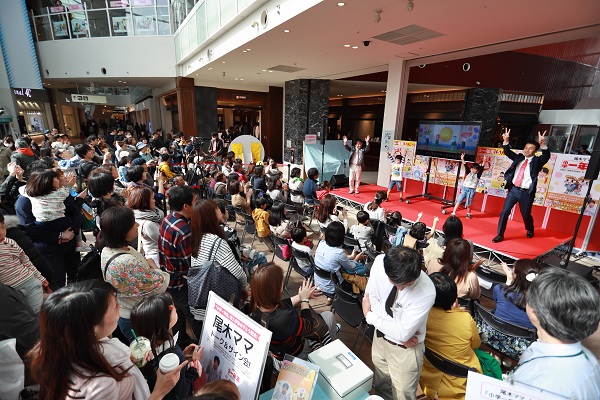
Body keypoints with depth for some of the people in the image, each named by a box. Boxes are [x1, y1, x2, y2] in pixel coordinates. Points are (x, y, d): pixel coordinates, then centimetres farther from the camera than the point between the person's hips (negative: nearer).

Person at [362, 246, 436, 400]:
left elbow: (403, 334, -28)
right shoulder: (380, 262, -23)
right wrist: (398, 330, -20)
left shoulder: (426, 292, -34)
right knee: (380, 387, 28)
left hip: (405, 350, -4)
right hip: (380, 336, 4)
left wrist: (369, 315, -16)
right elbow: (371, 298, -12)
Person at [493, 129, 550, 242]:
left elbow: (546, 156, -19)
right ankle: (500, 235, 4)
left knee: (526, 215, 12)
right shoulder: (519, 157, 9)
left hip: (526, 193, -2)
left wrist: (542, 144, -35)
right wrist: (506, 140, -14)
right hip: (513, 189, 3)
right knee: (504, 212, -3)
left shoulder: (537, 161, -1)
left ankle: (530, 230, 43)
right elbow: (508, 152, 4)